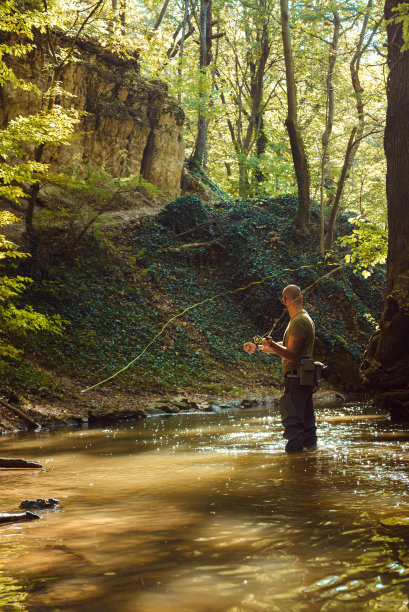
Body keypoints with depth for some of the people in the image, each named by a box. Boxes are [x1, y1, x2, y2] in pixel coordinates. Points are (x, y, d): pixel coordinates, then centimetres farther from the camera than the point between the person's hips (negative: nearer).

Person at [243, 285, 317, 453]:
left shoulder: (299, 321, -14)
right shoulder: (303, 319, 19)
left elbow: (292, 354, -22)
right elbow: (285, 347, 27)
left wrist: (271, 344, -34)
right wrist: (257, 347, 29)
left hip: (296, 380, -10)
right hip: (305, 379, 10)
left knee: (292, 421, -12)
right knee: (306, 421, 17)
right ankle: (311, 447, 25)